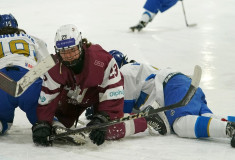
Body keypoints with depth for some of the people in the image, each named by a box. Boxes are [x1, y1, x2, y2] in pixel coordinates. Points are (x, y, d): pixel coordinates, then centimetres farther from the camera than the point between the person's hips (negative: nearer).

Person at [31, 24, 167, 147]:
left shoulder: (103, 60, -36)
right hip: (71, 98, 4)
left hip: (100, 93, -4)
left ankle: (146, 120, 1)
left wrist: (101, 120, -43)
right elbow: (46, 100, -24)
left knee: (111, 131, -22)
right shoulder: (55, 69, -26)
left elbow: (112, 96, -33)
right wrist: (42, 125, -39)